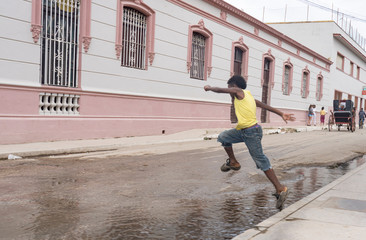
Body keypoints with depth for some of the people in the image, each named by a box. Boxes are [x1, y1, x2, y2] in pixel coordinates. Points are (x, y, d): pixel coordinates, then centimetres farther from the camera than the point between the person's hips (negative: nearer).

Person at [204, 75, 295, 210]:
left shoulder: (239, 91, -7)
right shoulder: (248, 96, 16)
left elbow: (220, 90, -3)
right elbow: (266, 106, 14)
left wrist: (209, 88, 17)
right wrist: (282, 114, 13)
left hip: (251, 132, -10)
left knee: (261, 161, -6)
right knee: (223, 137, 19)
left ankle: (280, 189, -3)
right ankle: (233, 163, 33)